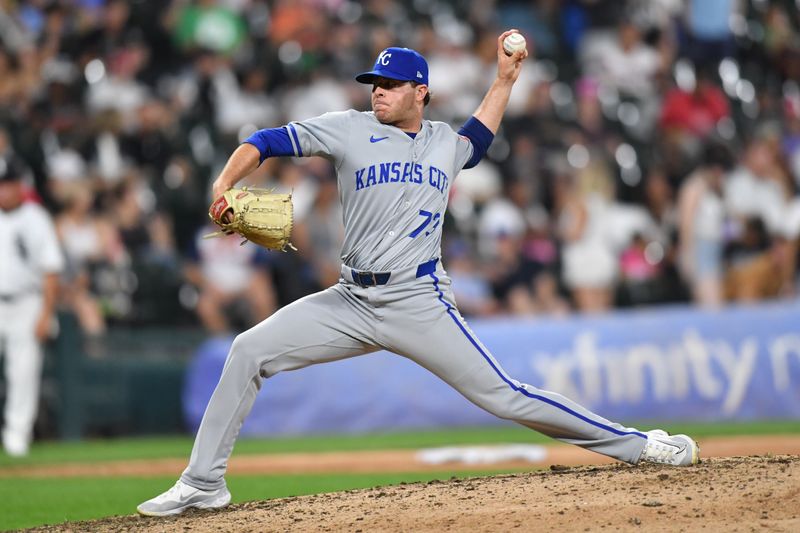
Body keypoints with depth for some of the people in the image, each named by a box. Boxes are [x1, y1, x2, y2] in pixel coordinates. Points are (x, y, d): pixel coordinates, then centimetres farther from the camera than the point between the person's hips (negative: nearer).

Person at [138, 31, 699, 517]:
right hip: (352, 302, 1)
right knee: (249, 351, -12)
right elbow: (267, 142, -1)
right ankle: (203, 483, -4)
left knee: (504, 395, -8)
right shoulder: (350, 129, 2)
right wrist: (224, 185, -18)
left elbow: (475, 142, 36)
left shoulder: (443, 141, 10)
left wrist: (505, 79, 29)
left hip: (420, 304, -1)